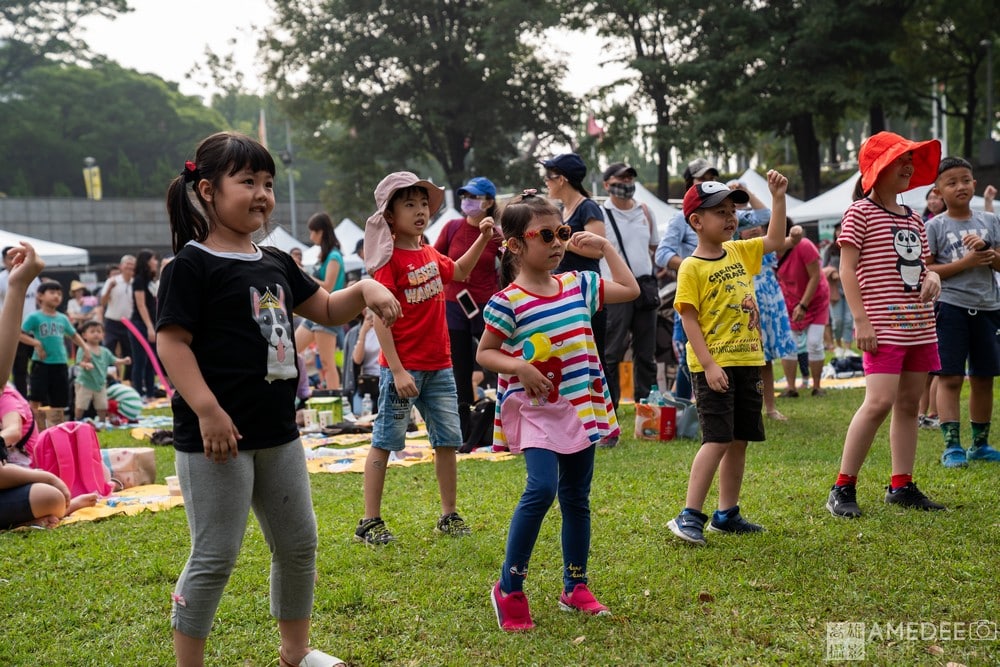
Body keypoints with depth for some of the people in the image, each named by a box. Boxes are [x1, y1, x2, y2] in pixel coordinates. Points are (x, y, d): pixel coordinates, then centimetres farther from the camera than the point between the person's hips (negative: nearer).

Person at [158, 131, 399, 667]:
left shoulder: (276, 264, 12)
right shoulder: (191, 265, -11)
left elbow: (328, 309, 21)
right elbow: (172, 342, -16)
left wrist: (365, 290, 0)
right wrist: (207, 411, -24)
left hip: (277, 432, 8)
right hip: (218, 434, -8)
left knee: (298, 544, 17)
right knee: (215, 557, -2)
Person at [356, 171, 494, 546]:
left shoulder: (430, 254, 10)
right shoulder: (389, 260, -13)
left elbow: (458, 271, 32)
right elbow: (380, 318, -17)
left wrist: (483, 239, 19)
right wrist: (397, 370, -22)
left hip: (439, 366, 7)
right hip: (403, 367, -7)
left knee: (448, 440, 11)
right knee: (385, 441, 1)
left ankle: (449, 516, 24)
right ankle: (370, 522, 9)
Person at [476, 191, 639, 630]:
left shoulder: (578, 285, 6)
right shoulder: (508, 302, -10)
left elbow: (630, 290, 15)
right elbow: (484, 353, -4)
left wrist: (605, 248, 9)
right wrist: (518, 366, -22)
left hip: (581, 408, 6)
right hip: (535, 410, -6)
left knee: (577, 497, 11)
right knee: (542, 488, -21)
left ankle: (575, 587, 24)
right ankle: (509, 587, -7)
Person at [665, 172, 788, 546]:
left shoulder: (739, 252, 11)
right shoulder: (692, 267, -10)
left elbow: (775, 240, 19)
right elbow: (689, 320, -13)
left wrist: (778, 197, 9)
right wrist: (709, 365, -20)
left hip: (748, 362, 7)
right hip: (713, 367, -7)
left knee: (739, 439, 11)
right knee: (717, 439, -13)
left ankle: (727, 514, 21)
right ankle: (689, 516, -7)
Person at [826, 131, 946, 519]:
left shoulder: (914, 219, 18)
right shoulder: (861, 213, -3)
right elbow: (847, 270, -8)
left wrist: (932, 277, 0)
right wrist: (861, 320, -16)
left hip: (920, 324, 8)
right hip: (883, 325, -8)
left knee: (909, 404, 9)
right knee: (879, 401, -17)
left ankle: (901, 486, 17)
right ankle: (843, 488, -9)